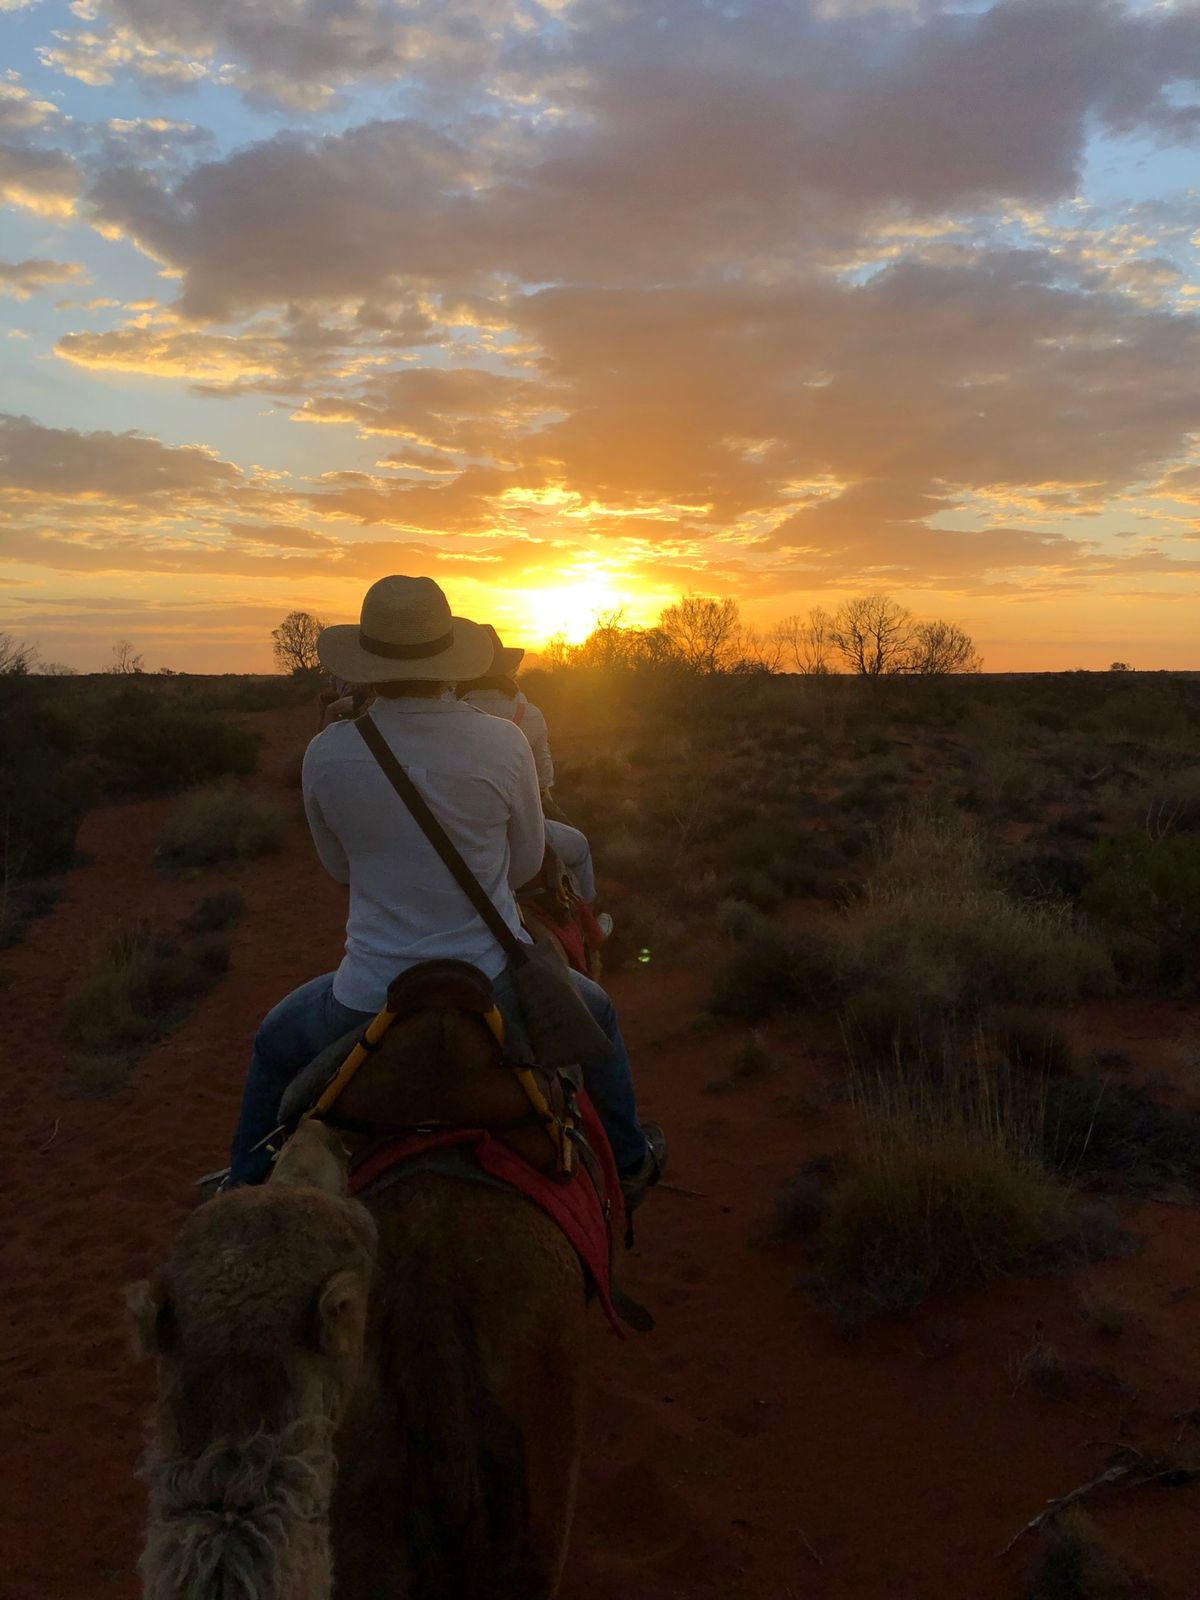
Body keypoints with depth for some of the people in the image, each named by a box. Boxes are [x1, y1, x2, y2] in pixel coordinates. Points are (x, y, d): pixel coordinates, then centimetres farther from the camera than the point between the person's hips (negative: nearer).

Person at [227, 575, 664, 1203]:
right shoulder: (503, 744, -14)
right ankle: (630, 1160, 47)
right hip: (495, 983, 0)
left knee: (275, 1044, 33)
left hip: (371, 996, 0)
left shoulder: (325, 754, -11)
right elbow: (526, 861, 2)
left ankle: (242, 1184, 44)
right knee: (596, 1011, 33)